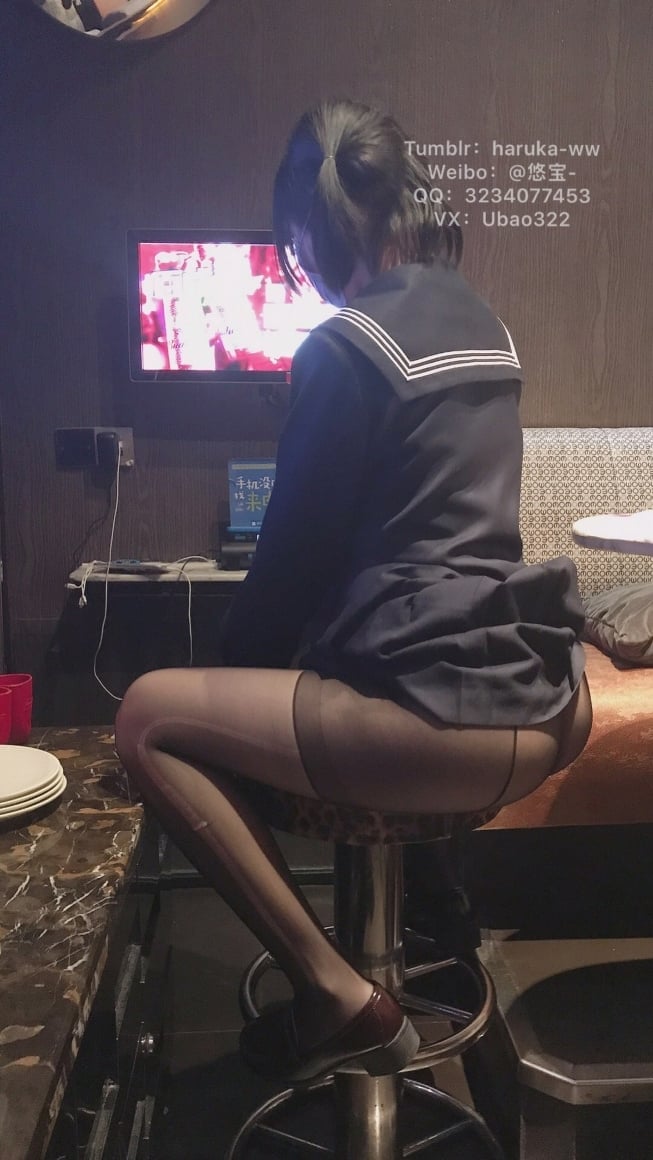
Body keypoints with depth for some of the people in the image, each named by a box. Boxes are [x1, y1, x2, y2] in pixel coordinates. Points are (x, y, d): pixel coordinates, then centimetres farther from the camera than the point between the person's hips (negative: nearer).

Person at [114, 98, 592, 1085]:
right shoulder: (476, 319, 15)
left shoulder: (346, 345, -10)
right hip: (541, 700, 9)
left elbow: (298, 549, -6)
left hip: (453, 725, -9)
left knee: (150, 716, 1)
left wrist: (238, 663, 13)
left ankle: (339, 995, 1)